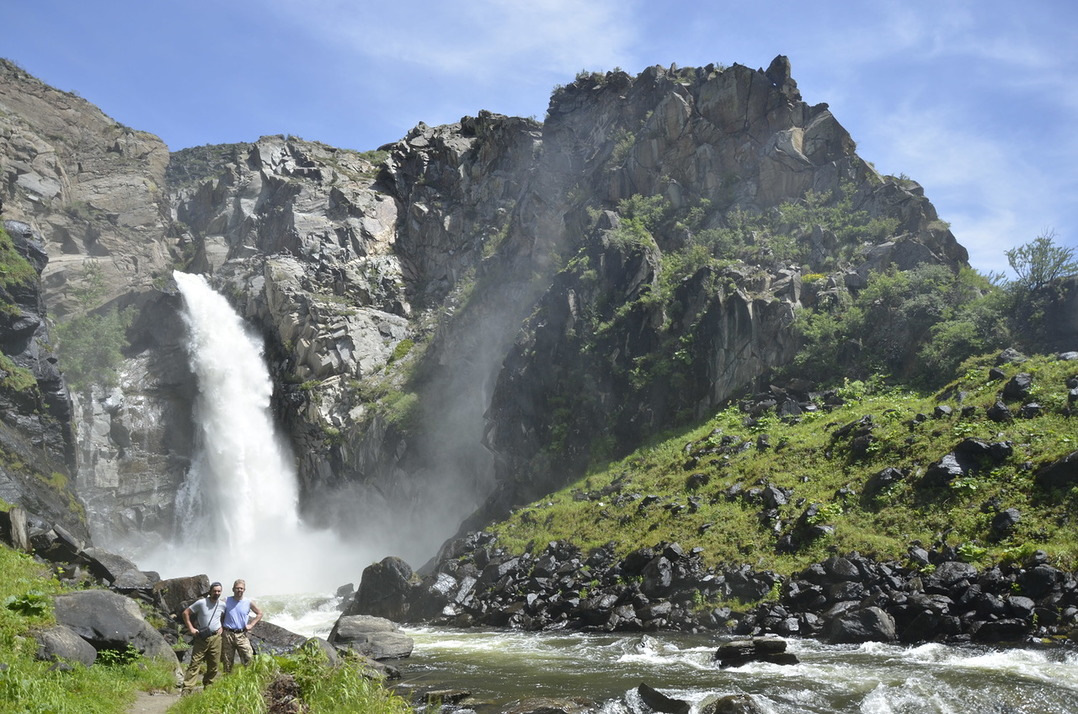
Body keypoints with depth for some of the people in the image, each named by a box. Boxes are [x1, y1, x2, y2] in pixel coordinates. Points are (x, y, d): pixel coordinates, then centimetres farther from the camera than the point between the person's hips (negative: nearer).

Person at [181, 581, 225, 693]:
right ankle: (187, 689, -9)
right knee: (195, 663, -8)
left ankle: (208, 688, 21)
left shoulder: (222, 605, 3)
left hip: (216, 638, 3)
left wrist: (222, 627, 6)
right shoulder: (201, 602, -8)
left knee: (213, 665, 7)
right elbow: (186, 613, -4)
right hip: (201, 638, -3)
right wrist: (191, 628, -8)